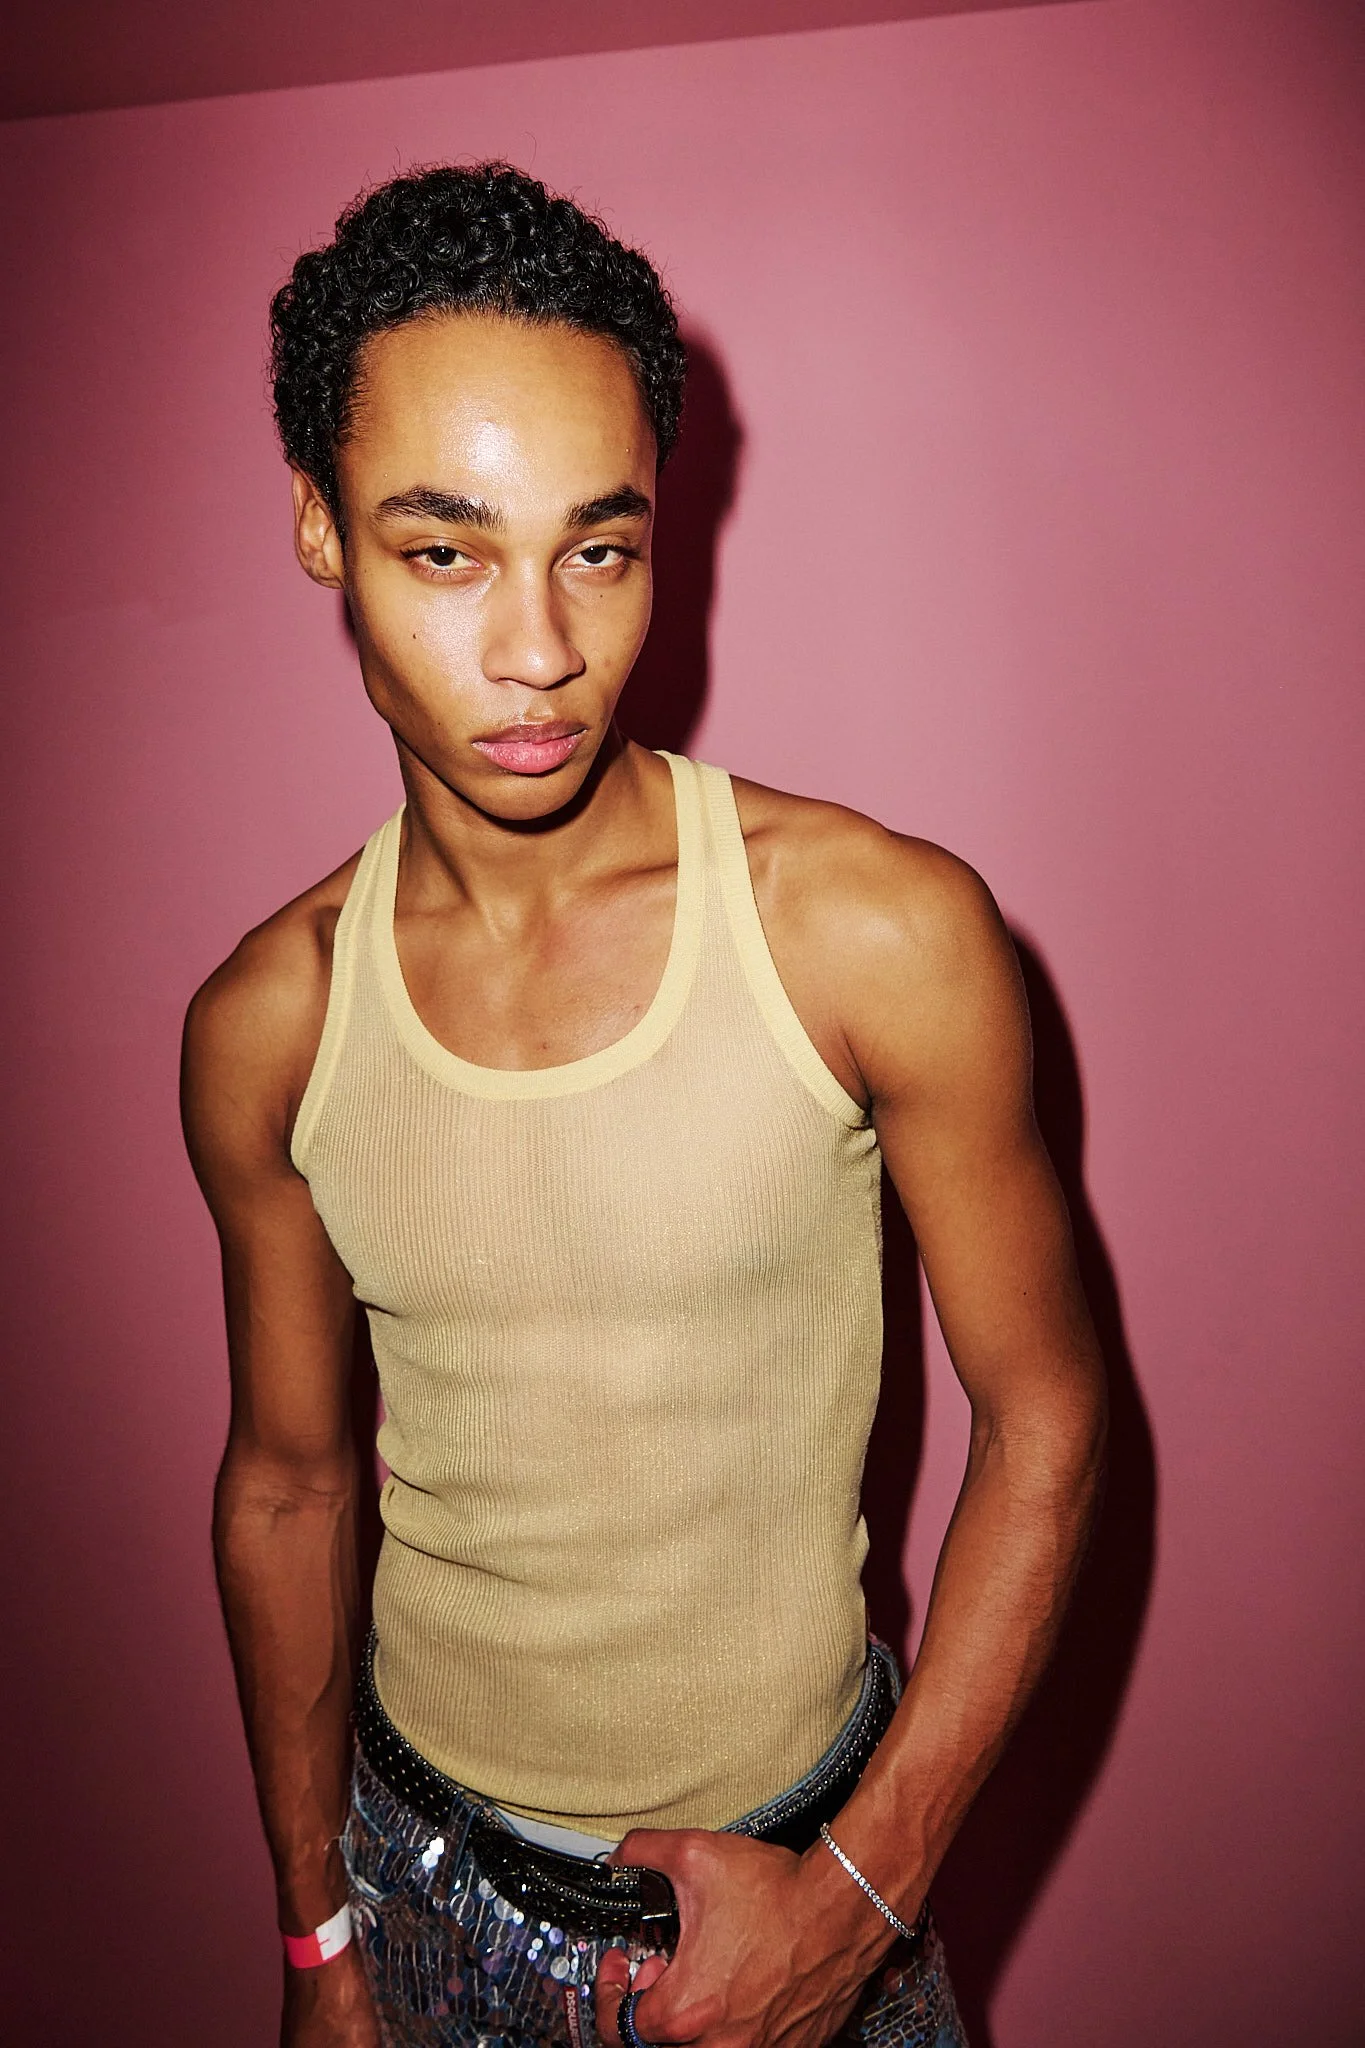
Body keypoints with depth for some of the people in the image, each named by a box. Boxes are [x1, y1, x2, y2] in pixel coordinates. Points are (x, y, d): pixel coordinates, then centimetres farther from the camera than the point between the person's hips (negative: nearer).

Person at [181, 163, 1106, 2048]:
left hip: (804, 1862, -2)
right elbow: (287, 1482, 0)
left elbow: (1043, 1418, -11)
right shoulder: (268, 1027, -11)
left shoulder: (884, 935, -20)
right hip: (425, 1868, 3)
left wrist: (863, 1888, -13)